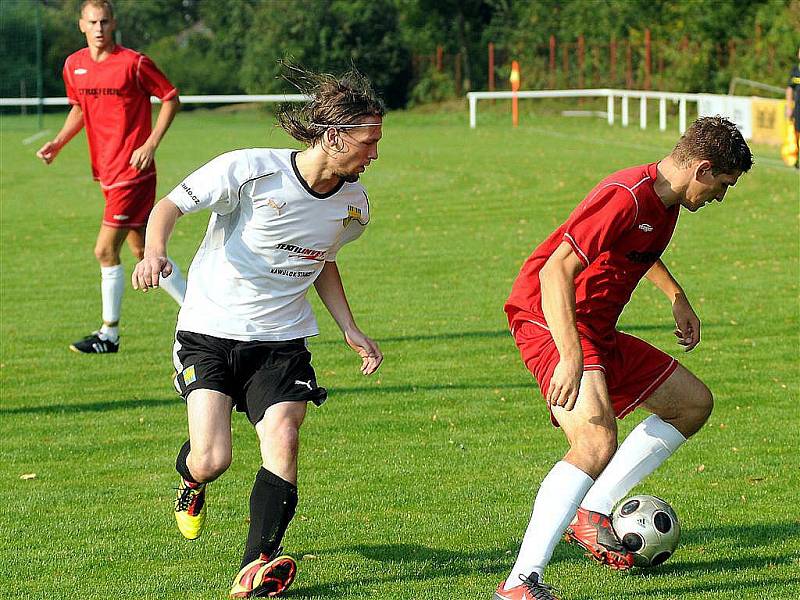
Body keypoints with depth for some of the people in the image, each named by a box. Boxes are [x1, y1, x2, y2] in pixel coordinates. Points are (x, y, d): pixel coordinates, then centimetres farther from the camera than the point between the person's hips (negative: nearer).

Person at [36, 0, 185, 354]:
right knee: (144, 252, 12)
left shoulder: (133, 63, -12)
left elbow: (170, 99, -5)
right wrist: (58, 143, 8)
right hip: (106, 174, 7)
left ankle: (109, 335, 3)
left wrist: (151, 144, -14)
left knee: (106, 251, -9)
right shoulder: (73, 66, 7)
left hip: (132, 172, -7)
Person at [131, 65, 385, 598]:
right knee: (213, 460, -12)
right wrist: (155, 251, -29)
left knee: (282, 440, -20)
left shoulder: (354, 204, 0)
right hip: (210, 331, -4)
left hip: (282, 340, 4)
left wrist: (351, 332, 15)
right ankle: (190, 482, 27)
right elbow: (171, 205, -9)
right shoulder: (251, 170, -19)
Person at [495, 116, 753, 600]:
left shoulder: (666, 202, 10)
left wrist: (678, 298, 26)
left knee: (694, 401, 17)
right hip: (551, 322, -11)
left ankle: (593, 511, 12)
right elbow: (555, 271, -30)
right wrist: (571, 357, -37)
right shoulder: (626, 197, -22)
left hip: (599, 333, 11)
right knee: (598, 444, -29)